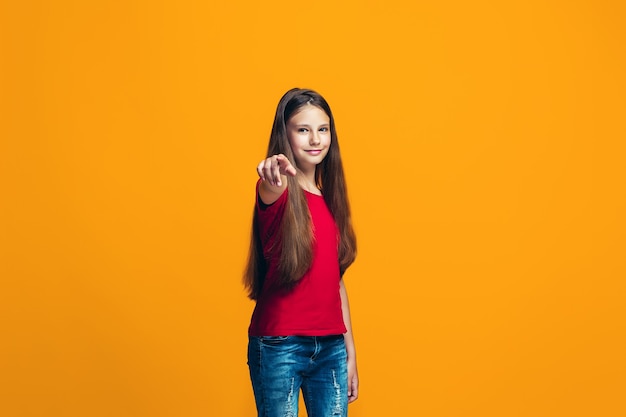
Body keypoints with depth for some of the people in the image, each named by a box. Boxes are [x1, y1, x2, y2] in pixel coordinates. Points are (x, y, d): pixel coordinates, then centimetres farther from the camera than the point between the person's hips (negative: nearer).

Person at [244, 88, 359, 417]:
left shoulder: (330, 199, 10)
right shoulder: (278, 192, -8)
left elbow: (336, 278, 14)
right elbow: (269, 191, -34)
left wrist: (350, 351, 13)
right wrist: (273, 175, -58)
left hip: (331, 346, 6)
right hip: (279, 347, -5)